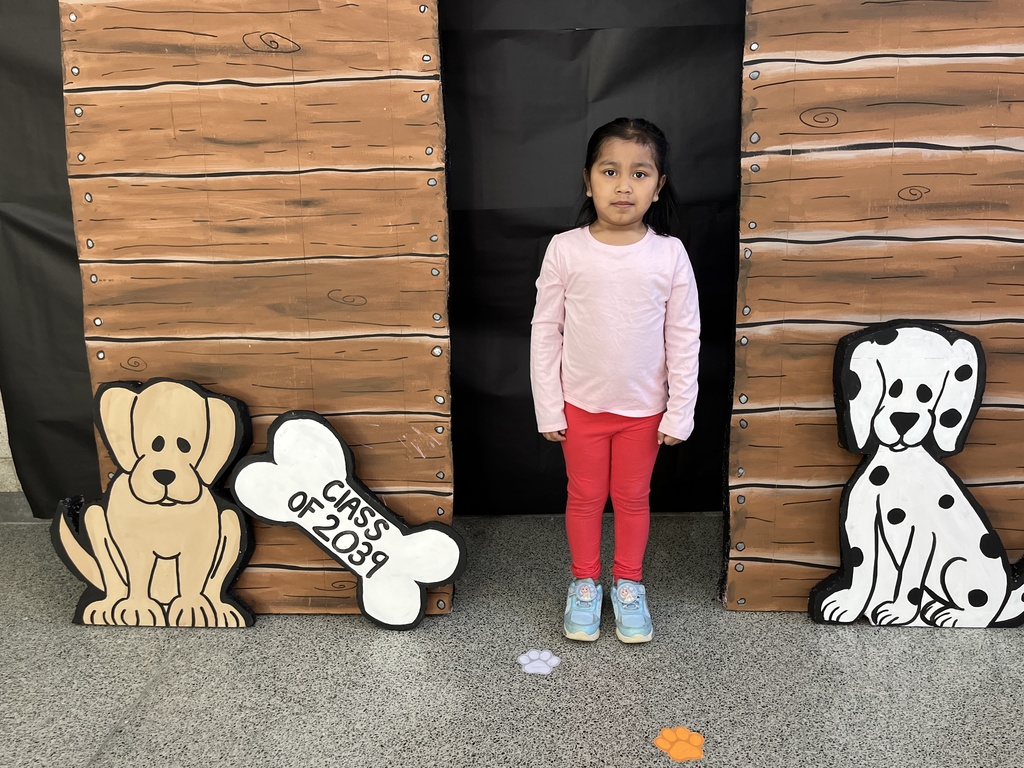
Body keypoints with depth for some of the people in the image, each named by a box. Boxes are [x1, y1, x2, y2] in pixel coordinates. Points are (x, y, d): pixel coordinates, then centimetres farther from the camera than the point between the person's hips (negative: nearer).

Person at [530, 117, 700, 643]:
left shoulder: (670, 254, -10)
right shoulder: (565, 249, -10)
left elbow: (684, 338, -4)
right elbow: (545, 332, -5)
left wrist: (680, 412, -4)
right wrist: (548, 407, -5)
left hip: (644, 408, 0)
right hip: (581, 404, 0)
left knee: (633, 497, 16)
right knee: (585, 497, 16)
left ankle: (629, 584, 37)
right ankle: (585, 583, 36)